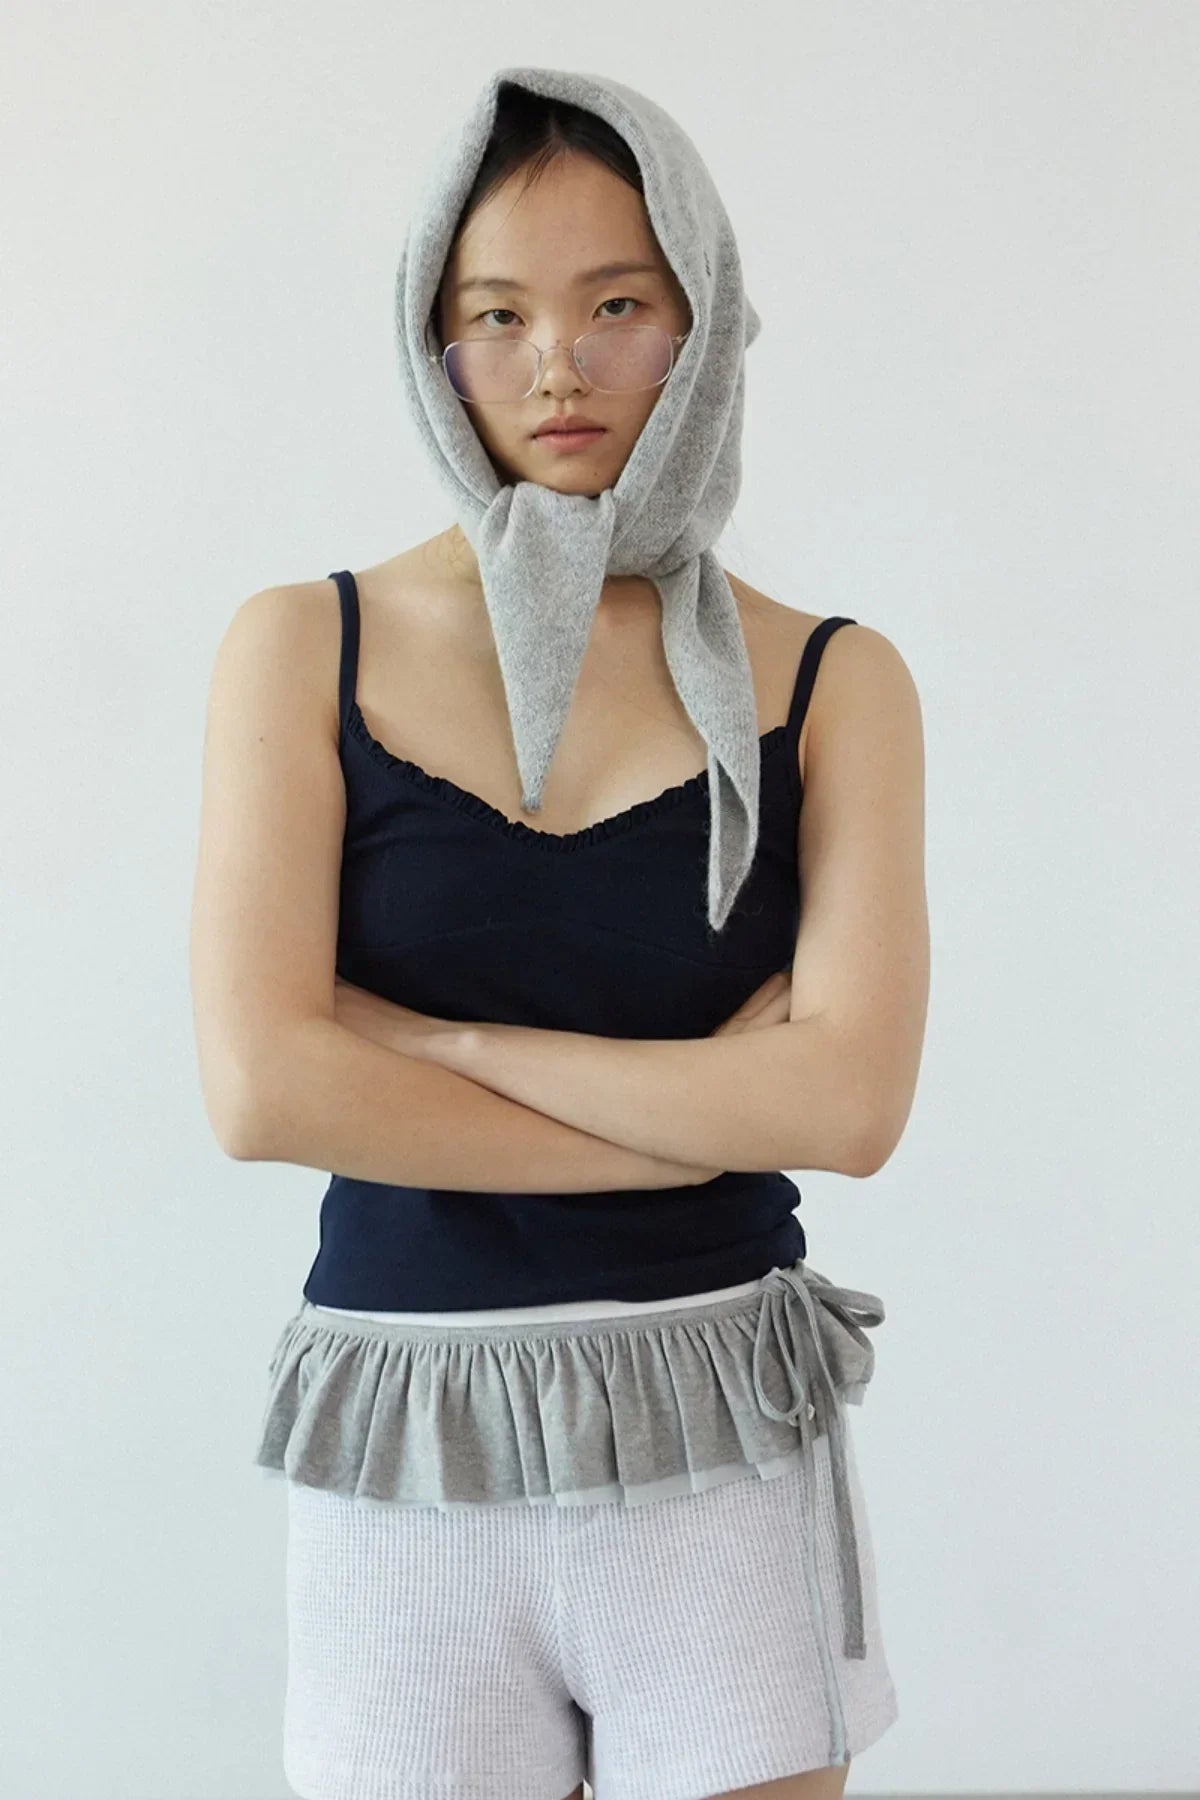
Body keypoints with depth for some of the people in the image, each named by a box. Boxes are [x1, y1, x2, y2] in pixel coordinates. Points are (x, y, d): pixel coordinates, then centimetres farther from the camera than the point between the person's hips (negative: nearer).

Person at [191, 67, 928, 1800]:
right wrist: (709, 1112, -10)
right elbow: (260, 1087, -13)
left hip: (723, 1451, 0)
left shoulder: (829, 678, 0)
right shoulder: (306, 648, -1)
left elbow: (850, 1101, -12)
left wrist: (427, 1032, -12)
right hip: (406, 1451, 0)